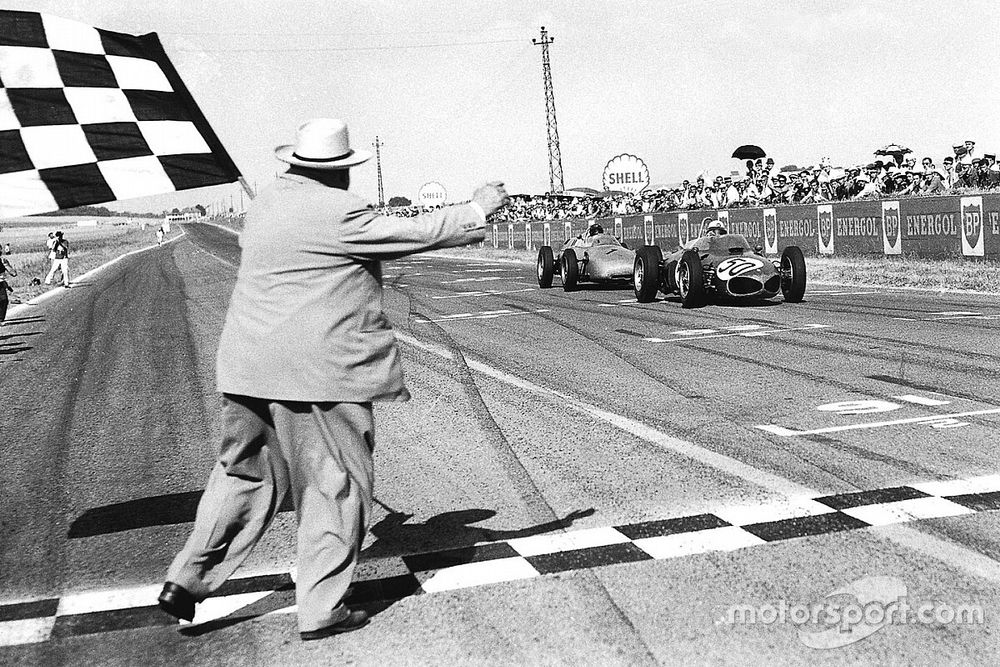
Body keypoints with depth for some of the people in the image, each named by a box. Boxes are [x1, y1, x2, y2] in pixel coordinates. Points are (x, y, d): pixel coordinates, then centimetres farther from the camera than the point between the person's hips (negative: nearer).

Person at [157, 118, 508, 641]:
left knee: (246, 475, 20)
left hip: (251, 369, 8)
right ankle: (321, 610, 12)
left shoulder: (267, 203, 11)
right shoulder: (337, 211, -14)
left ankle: (186, 580, 17)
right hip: (319, 371, -8)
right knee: (335, 485, 5)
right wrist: (478, 209, 3)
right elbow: (415, 233, -10)